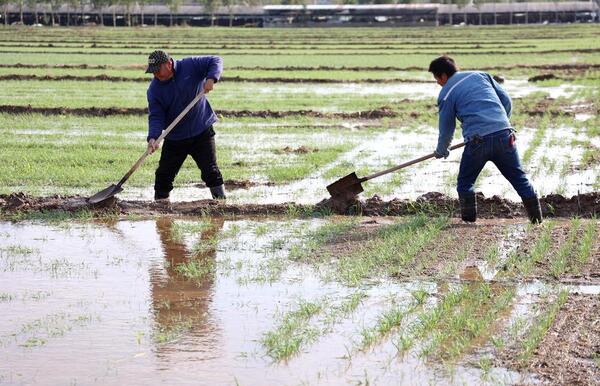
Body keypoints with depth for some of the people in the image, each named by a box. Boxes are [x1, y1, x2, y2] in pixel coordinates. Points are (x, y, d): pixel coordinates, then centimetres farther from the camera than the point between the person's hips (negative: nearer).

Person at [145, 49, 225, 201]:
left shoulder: (191, 65, -9)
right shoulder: (154, 89, -5)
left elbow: (216, 61, -6)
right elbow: (155, 116, -10)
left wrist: (211, 79, -25)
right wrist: (153, 138, -26)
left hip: (202, 132, -2)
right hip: (174, 138, 2)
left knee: (210, 171, -2)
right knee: (164, 175, 4)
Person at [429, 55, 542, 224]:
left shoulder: (446, 94, 7)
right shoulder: (481, 75, 19)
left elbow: (446, 128, 13)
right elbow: (506, 100, 16)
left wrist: (441, 151, 30)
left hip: (478, 141, -4)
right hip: (504, 134, 4)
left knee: (465, 182, 16)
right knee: (519, 177, 11)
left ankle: (469, 219, 11)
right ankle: (536, 218, 9)